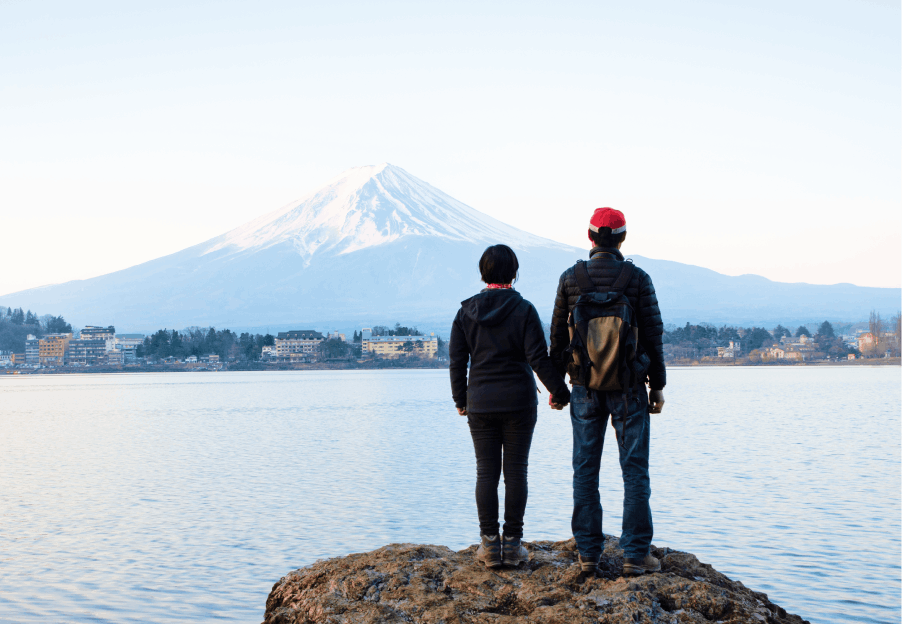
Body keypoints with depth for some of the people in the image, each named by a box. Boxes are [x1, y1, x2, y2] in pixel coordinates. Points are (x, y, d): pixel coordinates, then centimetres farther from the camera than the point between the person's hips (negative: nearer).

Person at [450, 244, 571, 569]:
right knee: (516, 472, 5)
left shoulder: (466, 311, 1)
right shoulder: (524, 310, -6)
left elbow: (457, 360, 3)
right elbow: (539, 358, -10)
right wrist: (560, 391, 1)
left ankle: (490, 543, 7)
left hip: (480, 403, 2)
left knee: (486, 472, 5)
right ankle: (512, 543, 8)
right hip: (519, 402, -1)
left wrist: (460, 399, 14)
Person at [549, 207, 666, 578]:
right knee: (635, 471, 3)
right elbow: (653, 336, -3)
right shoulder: (638, 279, -4)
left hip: (585, 389, 2)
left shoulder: (570, 278, 1)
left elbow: (558, 336, 4)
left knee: (585, 471, 7)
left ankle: (588, 554, 9)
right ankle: (636, 555, 3)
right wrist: (657, 385, 6)